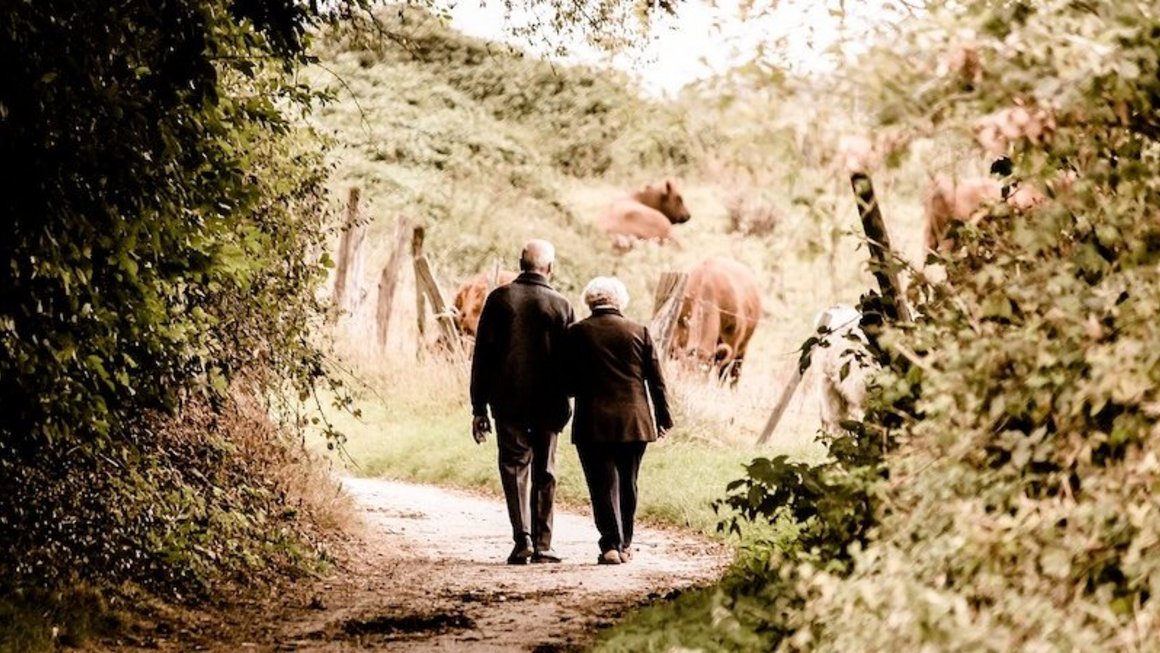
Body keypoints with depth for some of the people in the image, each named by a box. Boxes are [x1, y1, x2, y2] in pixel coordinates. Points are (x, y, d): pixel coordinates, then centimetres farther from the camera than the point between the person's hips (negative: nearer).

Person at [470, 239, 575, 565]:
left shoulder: (499, 299, -2)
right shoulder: (561, 306, -1)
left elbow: (482, 355, -1)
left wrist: (479, 406, 3)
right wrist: (565, 403, 11)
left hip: (507, 401, 0)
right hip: (548, 404, 0)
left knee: (515, 466, 6)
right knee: (544, 471, 10)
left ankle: (523, 537, -10)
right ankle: (542, 544, 10)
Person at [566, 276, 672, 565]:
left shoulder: (577, 333, -3)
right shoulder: (639, 331, 2)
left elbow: (569, 382, -3)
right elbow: (656, 379, 5)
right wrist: (663, 418, 12)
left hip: (593, 423, -2)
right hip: (634, 422, 2)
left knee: (603, 484, 0)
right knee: (627, 484, 14)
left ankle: (610, 545, -9)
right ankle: (625, 544, 20)